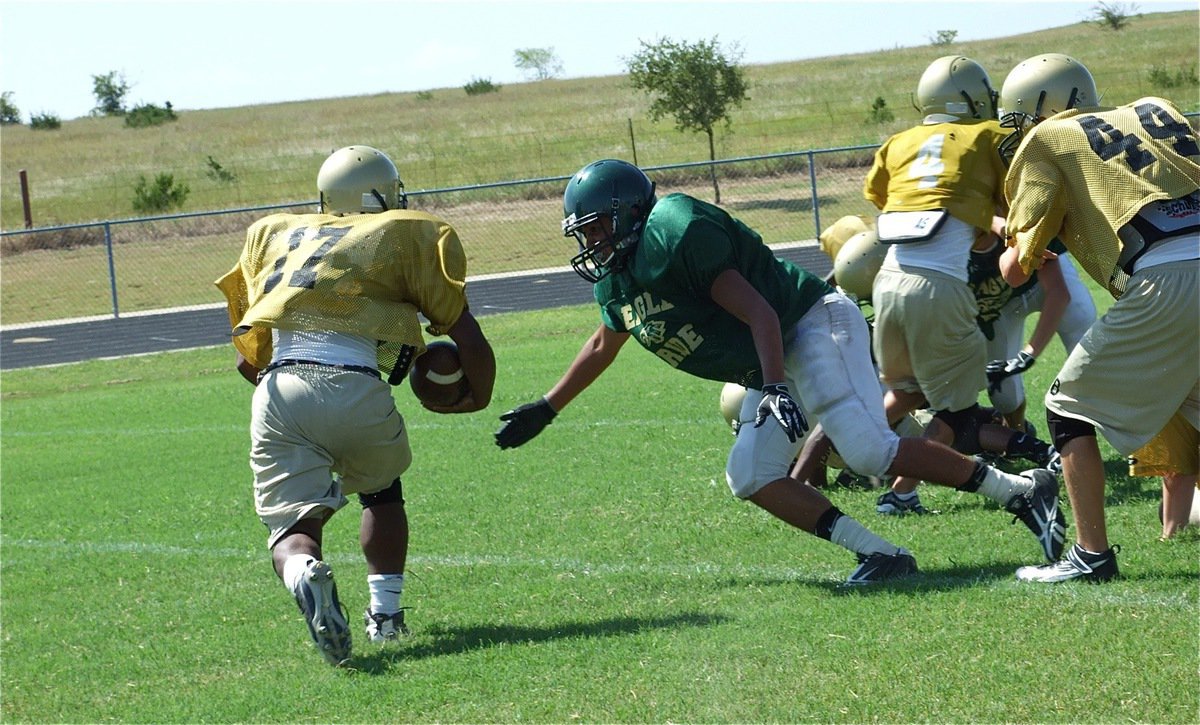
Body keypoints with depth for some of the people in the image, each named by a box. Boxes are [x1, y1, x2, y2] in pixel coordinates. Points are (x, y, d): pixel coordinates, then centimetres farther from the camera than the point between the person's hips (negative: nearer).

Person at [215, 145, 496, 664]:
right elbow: (470, 343, 16)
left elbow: (248, 361, 28)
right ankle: (386, 611, 22)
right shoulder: (406, 236, 18)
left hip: (278, 389, 1)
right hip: (355, 387, -1)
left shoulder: (272, 235, 27)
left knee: (291, 524, 4)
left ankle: (305, 575, -29)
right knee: (381, 491, 27)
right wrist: (476, 398, 35)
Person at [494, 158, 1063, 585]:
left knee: (869, 450, -24)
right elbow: (603, 345, 32)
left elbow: (760, 314, -24)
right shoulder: (615, 278, 11)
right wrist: (545, 411, 36)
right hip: (771, 371, 10)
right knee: (750, 476, -2)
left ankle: (1021, 491, -16)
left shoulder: (673, 237, -20)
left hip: (810, 327, -10)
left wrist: (775, 387, -32)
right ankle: (882, 555, -8)